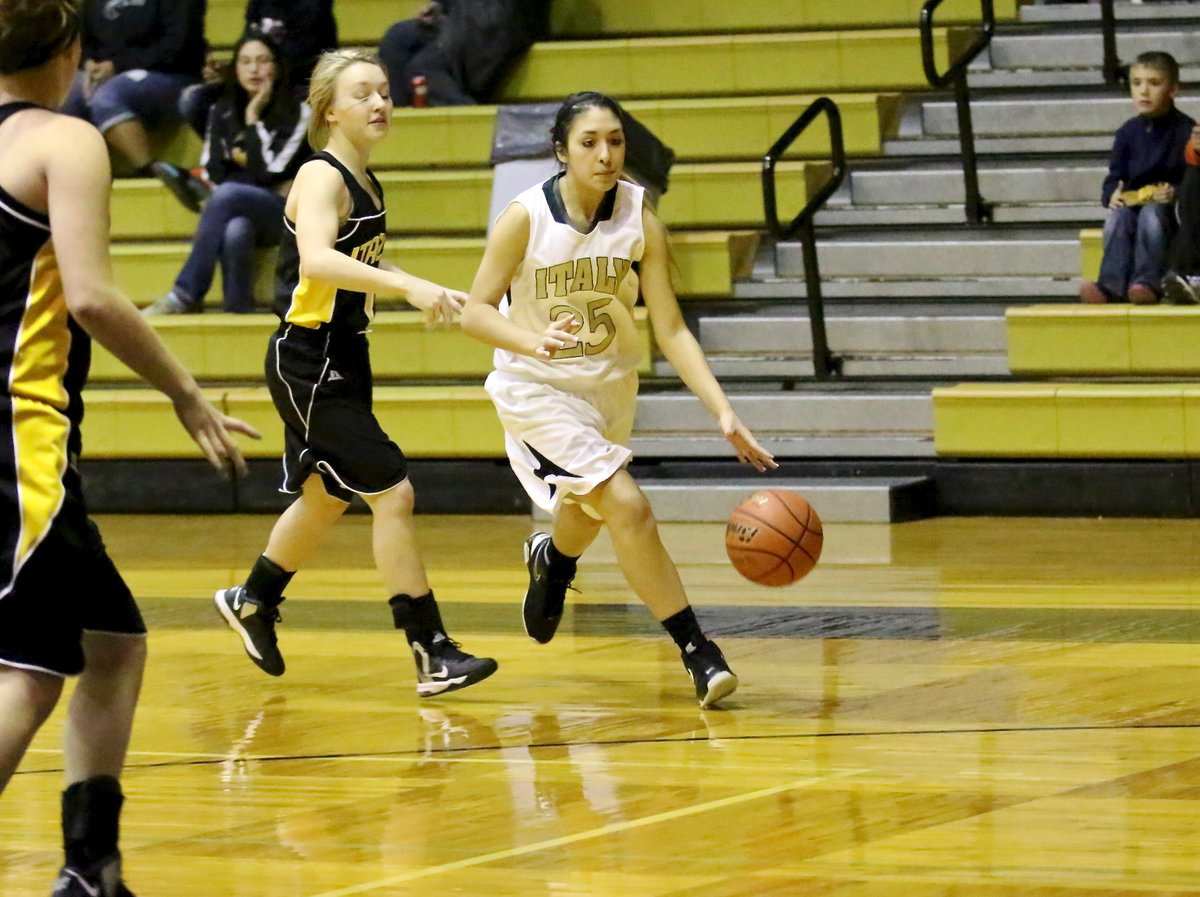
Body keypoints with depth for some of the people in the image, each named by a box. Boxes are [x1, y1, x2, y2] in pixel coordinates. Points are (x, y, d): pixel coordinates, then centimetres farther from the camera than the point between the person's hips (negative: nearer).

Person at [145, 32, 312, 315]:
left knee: (226, 194, -35)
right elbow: (214, 172, 6)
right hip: (237, 213, 3)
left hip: (285, 214, -3)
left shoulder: (298, 113, -1)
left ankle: (185, 297, -35)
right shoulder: (222, 112, 12)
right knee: (235, 232, -38)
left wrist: (253, 118, -8)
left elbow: (268, 172, -11)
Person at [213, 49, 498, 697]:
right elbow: (317, 260, -37)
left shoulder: (365, 183, 10)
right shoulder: (321, 178, -17)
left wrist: (430, 292, 11)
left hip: (344, 363, 10)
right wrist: (408, 286, -49)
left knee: (327, 497, 24)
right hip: (309, 366, -10)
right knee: (393, 493, -13)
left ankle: (253, 602, 45)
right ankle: (432, 654, -11)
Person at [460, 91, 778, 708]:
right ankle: (697, 653, -15)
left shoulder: (639, 219, -15)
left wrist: (724, 412, -25)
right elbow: (476, 311, -16)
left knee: (590, 508, 27)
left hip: (609, 386, 4)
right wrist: (535, 342, -36)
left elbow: (671, 329, -15)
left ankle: (551, 560, 65)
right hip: (537, 390, -4)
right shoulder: (526, 217, -21)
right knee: (627, 506, -21)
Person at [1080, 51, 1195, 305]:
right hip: (1132, 202, 4)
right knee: (1118, 216, -30)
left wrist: (1175, 194, -23)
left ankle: (1147, 282, -47)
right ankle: (1112, 285, -47)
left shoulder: (1185, 130, -2)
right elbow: (1114, 177, 13)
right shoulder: (1128, 132, 11)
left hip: (1171, 207, -4)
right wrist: (1112, 195, -10)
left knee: (1151, 214, -37)